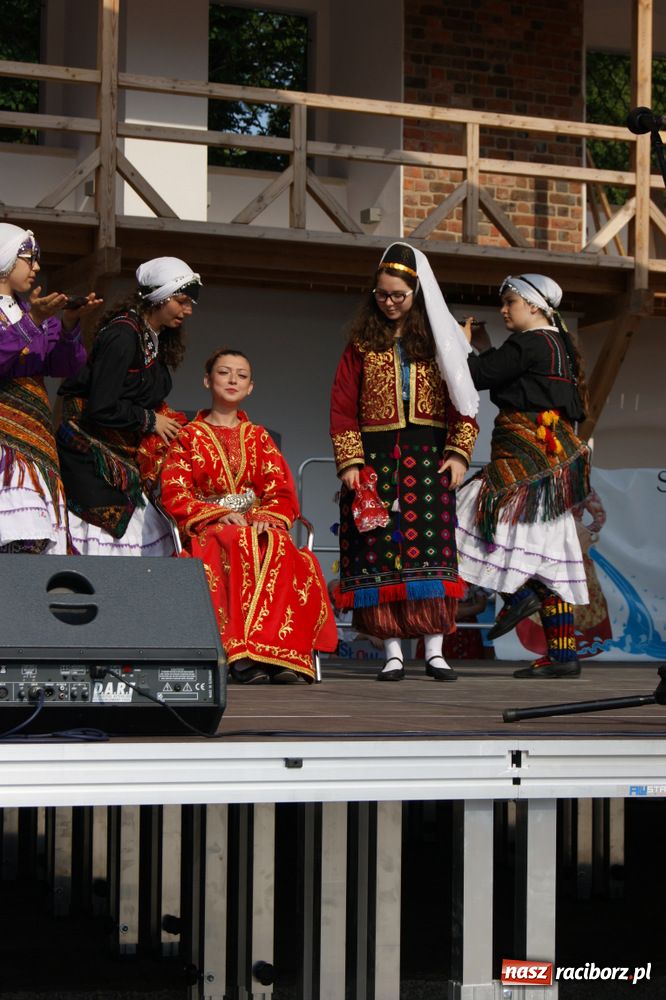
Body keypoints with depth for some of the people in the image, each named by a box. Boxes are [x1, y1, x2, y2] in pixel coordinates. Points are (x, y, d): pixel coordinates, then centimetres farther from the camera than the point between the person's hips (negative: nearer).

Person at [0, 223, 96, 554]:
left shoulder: (31, 309, 22)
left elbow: (65, 365, 13)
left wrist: (69, 324, -4)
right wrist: (33, 321, -19)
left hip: (36, 440, 7)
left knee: (39, 539, -7)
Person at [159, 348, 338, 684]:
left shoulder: (259, 438, 22)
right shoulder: (190, 436, 14)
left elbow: (282, 493, 11)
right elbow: (174, 492, 1)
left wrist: (266, 518, -13)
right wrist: (218, 514, -16)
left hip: (259, 526, 2)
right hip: (207, 529, -2)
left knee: (279, 549, -35)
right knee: (237, 547, -39)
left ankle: (279, 650, -45)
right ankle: (241, 655, -47)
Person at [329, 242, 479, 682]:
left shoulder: (439, 340, 9)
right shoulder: (363, 343, 8)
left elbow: (462, 401, 8)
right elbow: (342, 406, 4)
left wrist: (460, 453, -3)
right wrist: (349, 461, -5)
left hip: (428, 457, 0)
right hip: (376, 456, 0)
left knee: (430, 548, -6)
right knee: (381, 551, -4)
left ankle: (436, 650, -5)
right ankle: (393, 652, -1)